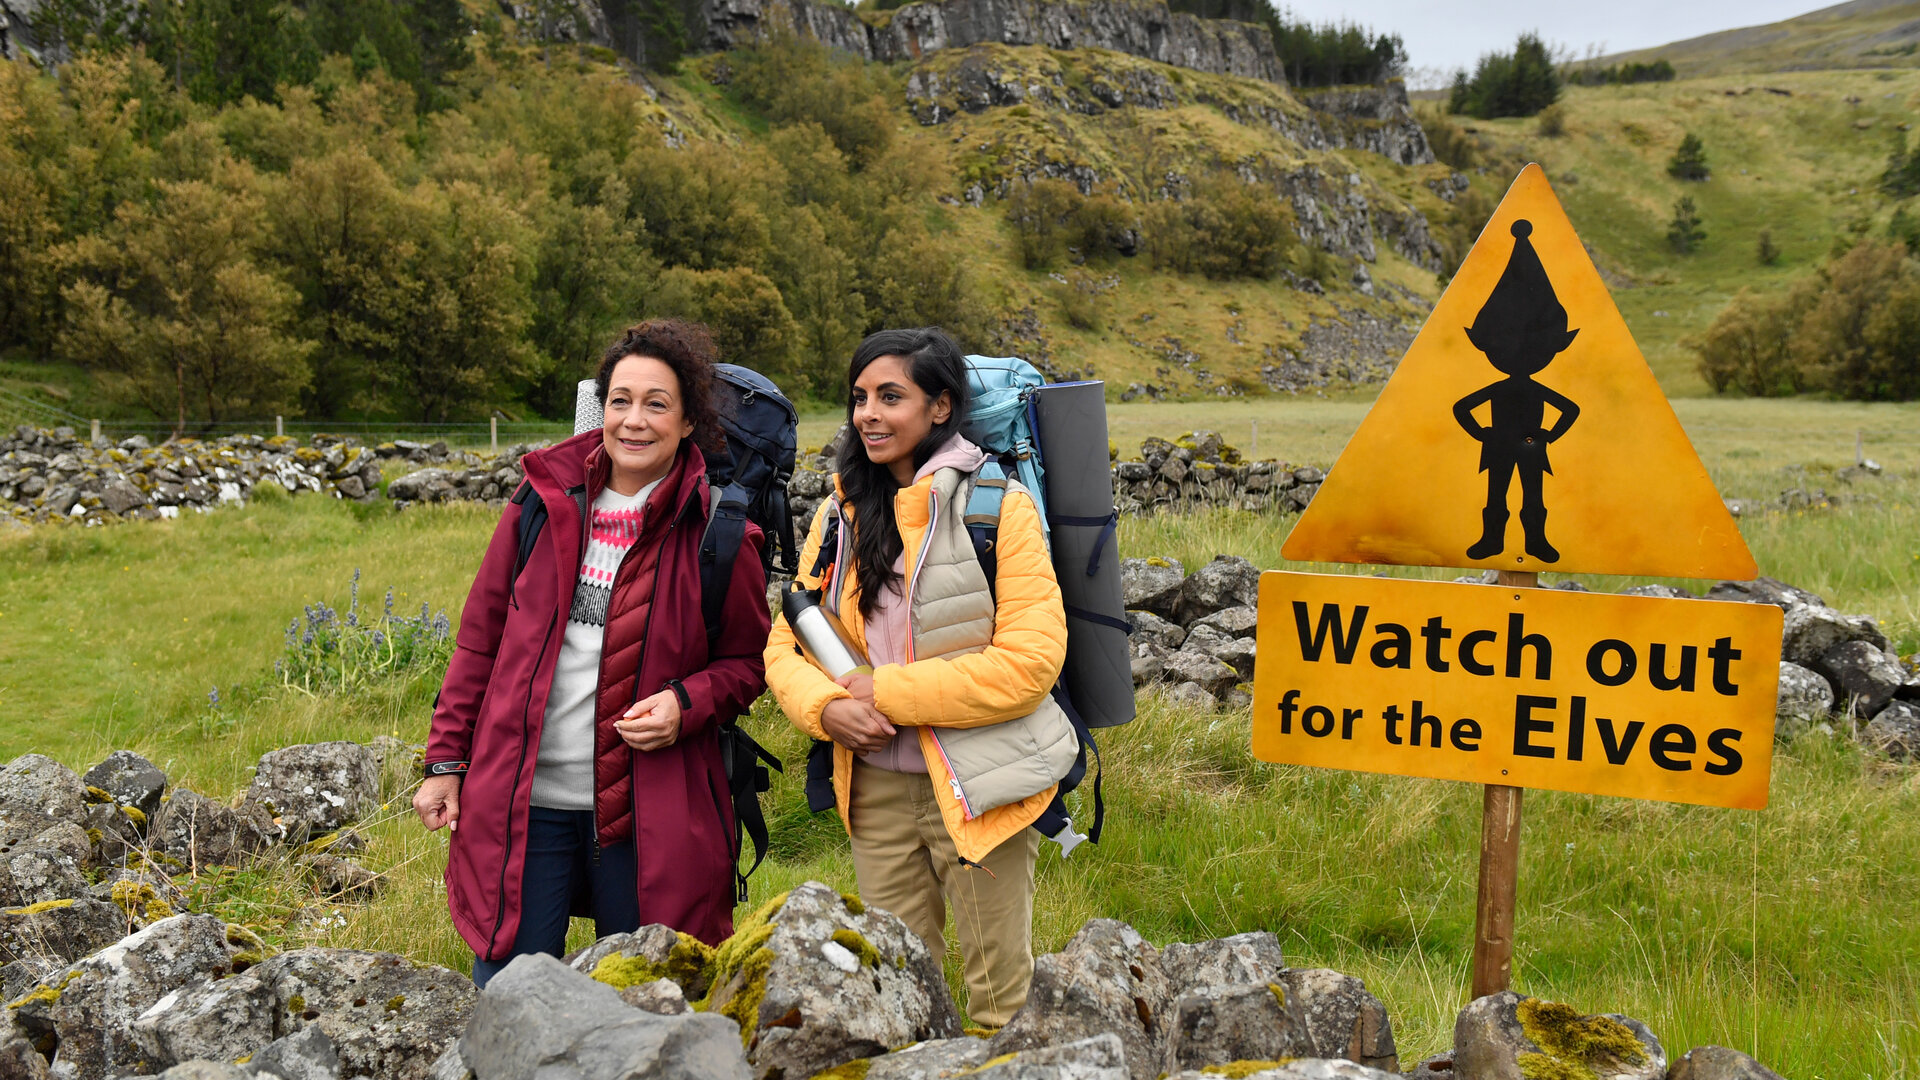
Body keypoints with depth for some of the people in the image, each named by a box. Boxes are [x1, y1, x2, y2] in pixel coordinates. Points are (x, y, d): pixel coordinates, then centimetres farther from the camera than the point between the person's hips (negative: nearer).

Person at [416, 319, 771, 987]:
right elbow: (480, 637, 10)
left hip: (647, 811, -1)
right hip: (523, 802, 2)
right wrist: (446, 762, 7)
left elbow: (746, 661, 7)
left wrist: (687, 703, -13)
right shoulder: (544, 502, 4)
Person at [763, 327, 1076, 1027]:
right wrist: (826, 706, -14)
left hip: (976, 786, -5)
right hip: (875, 787, 5)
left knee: (1001, 1002, 8)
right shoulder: (840, 513, 7)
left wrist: (889, 693, -17)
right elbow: (785, 644, 8)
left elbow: (1030, 658, -18)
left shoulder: (999, 505, -9)